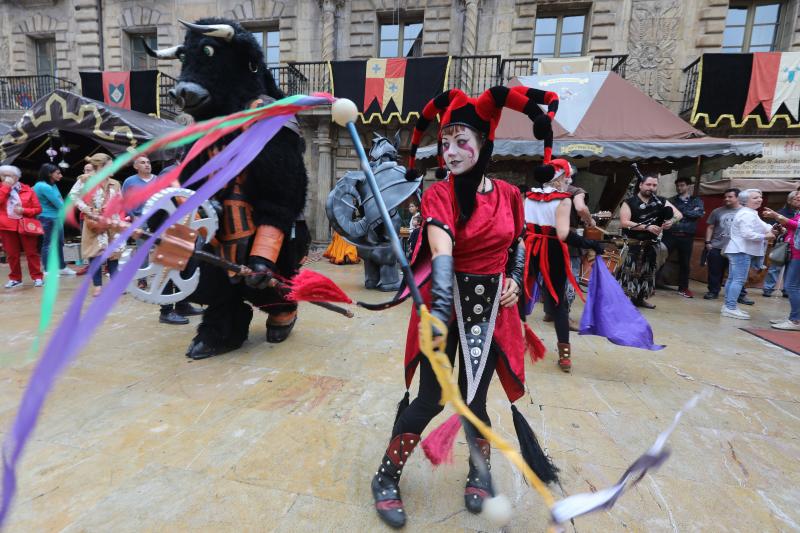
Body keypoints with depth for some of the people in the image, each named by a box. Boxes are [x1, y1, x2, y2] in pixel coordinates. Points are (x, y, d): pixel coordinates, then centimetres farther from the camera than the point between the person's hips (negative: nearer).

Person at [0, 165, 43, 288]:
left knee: (31, 252, 1)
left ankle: (37, 277, 6)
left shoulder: (27, 190, 3)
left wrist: (24, 210, -15)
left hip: (25, 225, -2)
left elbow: (38, 208, 1)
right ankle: (15, 278, 17)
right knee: (11, 254, 7)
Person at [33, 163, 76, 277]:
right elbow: (59, 204, -14)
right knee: (48, 245, -1)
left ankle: (62, 268, 26)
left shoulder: (53, 185, 10)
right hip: (48, 220, -9)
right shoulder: (44, 187, -18)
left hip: (57, 219, 9)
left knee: (59, 244, 16)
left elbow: (59, 202, 8)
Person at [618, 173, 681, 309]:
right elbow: (624, 223, -19)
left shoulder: (661, 201, 7)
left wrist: (671, 221, -19)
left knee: (647, 272, 11)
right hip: (632, 244, -5)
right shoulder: (629, 203, -8)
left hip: (650, 244, 6)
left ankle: (640, 298, 23)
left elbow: (679, 214, 5)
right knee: (629, 271, -7)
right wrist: (646, 227, -25)